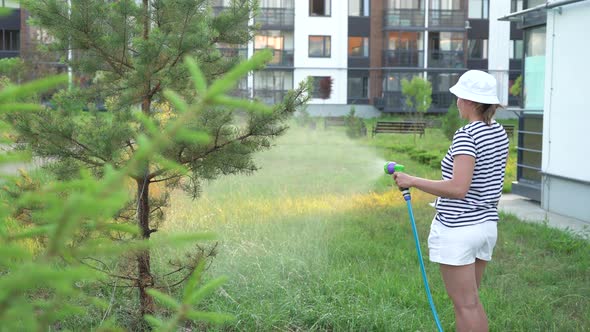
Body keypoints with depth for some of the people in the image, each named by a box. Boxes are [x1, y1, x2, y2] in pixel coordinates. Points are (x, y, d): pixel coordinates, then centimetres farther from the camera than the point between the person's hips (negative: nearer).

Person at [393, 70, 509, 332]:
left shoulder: (466, 136, -19)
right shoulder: (499, 133, 7)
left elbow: (458, 188, -27)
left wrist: (412, 181, -20)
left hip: (457, 229, -9)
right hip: (487, 224, 9)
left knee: (465, 305, 0)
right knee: (471, 301, 19)